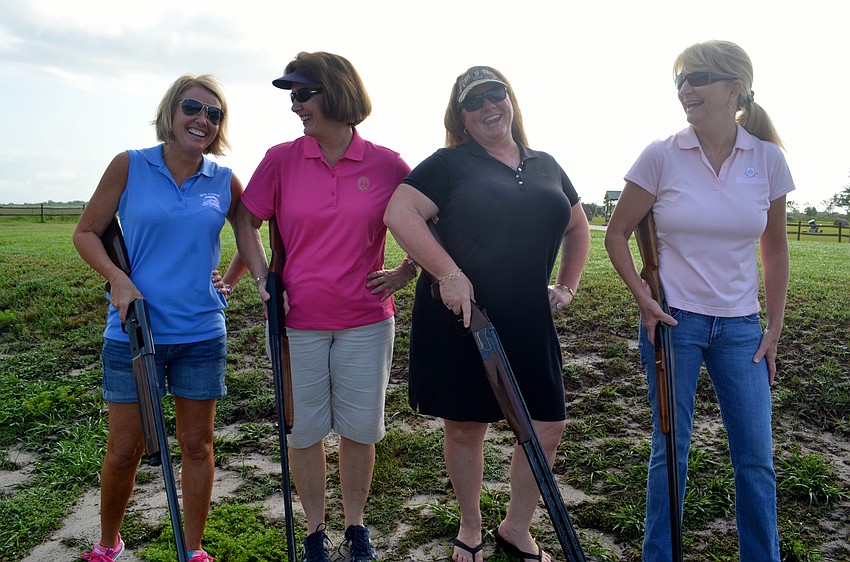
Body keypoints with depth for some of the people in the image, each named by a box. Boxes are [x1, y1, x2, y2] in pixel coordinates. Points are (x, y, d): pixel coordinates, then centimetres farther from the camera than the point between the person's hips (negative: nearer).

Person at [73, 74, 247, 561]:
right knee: (125, 449, 8)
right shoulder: (130, 166, -2)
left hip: (201, 335, 2)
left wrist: (231, 281, 7)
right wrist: (116, 277, -14)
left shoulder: (225, 182, 2)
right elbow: (87, 232, 2)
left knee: (197, 445, 10)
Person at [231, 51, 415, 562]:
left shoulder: (388, 165, -4)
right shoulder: (281, 159, -2)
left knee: (360, 429, 11)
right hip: (298, 321, 1)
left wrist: (406, 273, 0)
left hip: (367, 321, 0)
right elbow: (247, 220, 9)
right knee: (305, 430, 11)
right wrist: (264, 279, -1)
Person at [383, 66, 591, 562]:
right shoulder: (449, 164, -1)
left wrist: (568, 286, 13)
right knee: (466, 428, 8)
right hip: (460, 318, -4)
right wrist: (449, 274, -20)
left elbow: (577, 228, 24)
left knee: (548, 427, 5)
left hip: (529, 322, 4)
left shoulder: (546, 165, 13)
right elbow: (399, 213, -14)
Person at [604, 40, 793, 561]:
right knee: (670, 450, 8)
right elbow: (617, 233, 0)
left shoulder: (768, 158, -1)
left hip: (741, 327, 2)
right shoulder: (662, 156, -7)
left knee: (757, 456, 7)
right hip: (673, 321, -2)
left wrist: (774, 328, 6)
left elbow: (775, 249, 8)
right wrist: (644, 300, -10)